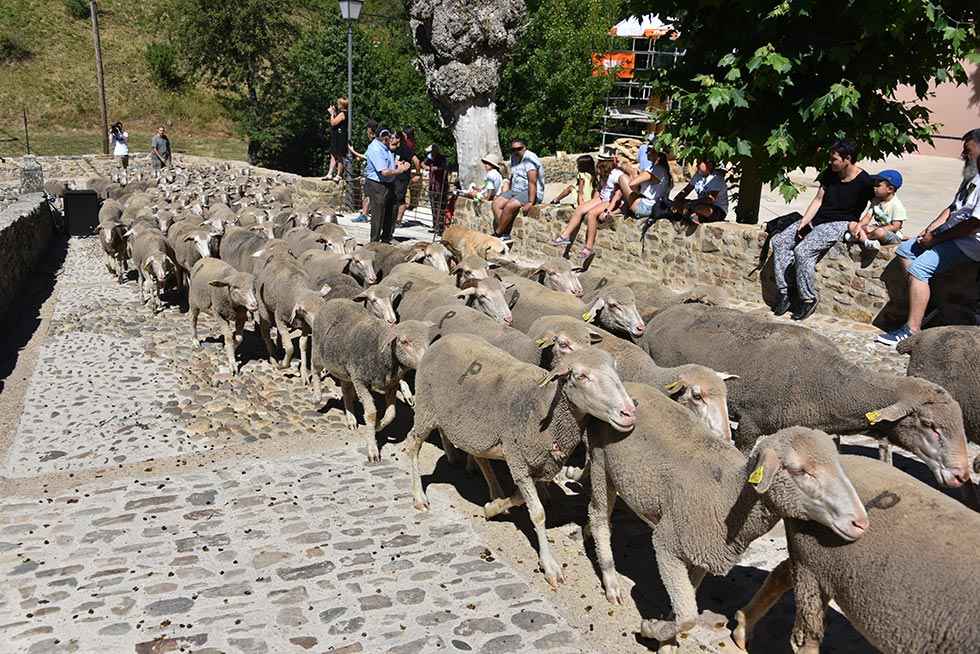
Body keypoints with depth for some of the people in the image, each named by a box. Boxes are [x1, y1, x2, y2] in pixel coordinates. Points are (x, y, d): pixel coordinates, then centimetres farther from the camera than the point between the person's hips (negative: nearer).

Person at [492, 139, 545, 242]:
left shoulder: (529, 159, -14)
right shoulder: (514, 158, 13)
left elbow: (532, 182, -23)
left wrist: (530, 202, -30)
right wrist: (505, 195, 14)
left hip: (531, 193, -9)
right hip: (515, 191, 9)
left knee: (510, 206, -31)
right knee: (496, 204, -13)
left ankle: (497, 234, -17)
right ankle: (505, 235, -20)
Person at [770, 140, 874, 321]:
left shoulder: (864, 182, -10)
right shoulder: (829, 173, 8)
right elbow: (818, 199, 8)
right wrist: (804, 221, -3)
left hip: (839, 223, -8)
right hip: (816, 219, 8)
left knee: (802, 250, -30)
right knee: (779, 241, -8)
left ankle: (808, 300, -15)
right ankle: (784, 293, -9)